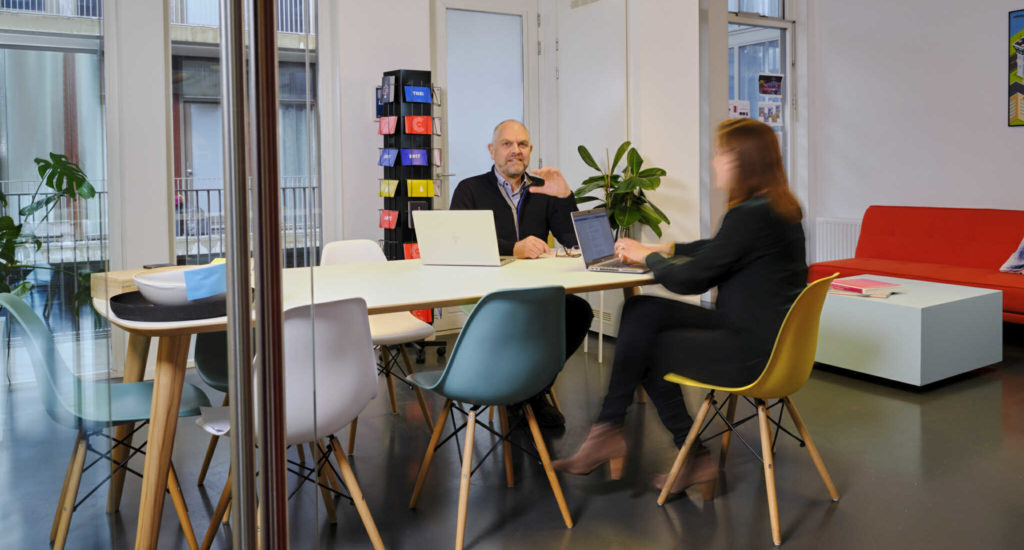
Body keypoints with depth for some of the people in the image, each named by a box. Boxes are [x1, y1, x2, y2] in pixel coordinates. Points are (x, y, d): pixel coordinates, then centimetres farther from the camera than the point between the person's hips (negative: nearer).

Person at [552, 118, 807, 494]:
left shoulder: (750, 215, -22)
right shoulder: (780, 209, 9)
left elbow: (689, 279, -17)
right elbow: (717, 250, 24)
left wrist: (650, 258, 1)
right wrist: (665, 249, 17)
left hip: (751, 351, -9)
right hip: (767, 336, 9)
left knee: (647, 348, 6)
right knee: (642, 311, 3)